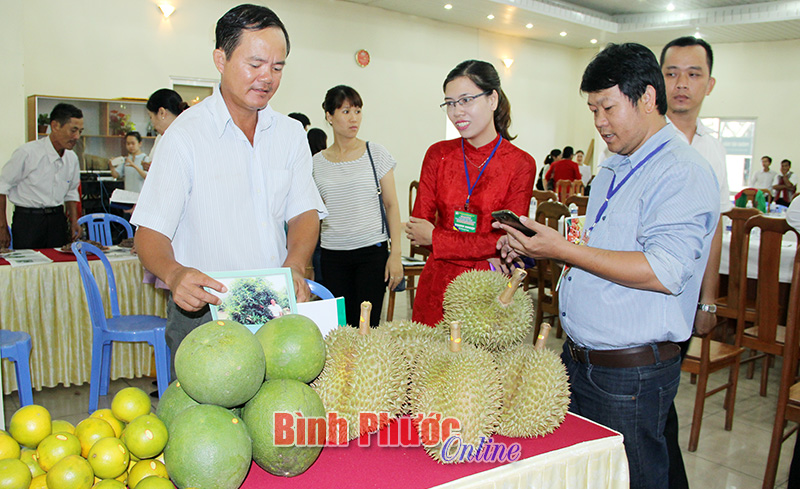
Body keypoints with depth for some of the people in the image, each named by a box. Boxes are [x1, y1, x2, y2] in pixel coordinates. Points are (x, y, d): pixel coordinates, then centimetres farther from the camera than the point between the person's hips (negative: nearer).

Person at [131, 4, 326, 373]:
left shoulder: (291, 134, 10)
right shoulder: (185, 135, -5)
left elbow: (304, 213, 6)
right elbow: (150, 232, -9)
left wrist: (294, 267, -14)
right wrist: (174, 273, -30)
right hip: (203, 315, -3)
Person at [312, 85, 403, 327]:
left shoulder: (376, 153, 2)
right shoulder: (317, 162, 7)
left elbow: (391, 205, 3)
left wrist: (395, 253, -5)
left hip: (373, 252, -2)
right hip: (332, 255, 2)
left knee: (367, 325, -6)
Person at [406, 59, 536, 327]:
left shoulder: (521, 164, -5)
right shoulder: (438, 154, 3)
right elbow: (418, 227, -2)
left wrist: (436, 238, -11)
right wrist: (484, 252, -13)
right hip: (438, 285, 2)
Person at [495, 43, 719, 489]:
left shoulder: (683, 173, -15)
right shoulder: (613, 169, 15)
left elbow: (664, 271, -26)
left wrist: (564, 249, -25)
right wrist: (537, 250, 8)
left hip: (630, 374, -8)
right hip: (578, 360, 9)